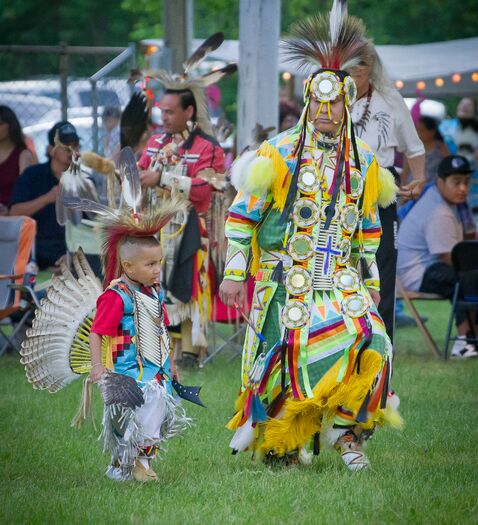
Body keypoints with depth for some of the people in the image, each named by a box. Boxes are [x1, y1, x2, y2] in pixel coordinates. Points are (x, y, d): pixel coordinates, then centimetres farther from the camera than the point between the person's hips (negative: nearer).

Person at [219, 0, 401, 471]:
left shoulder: (362, 161, 9)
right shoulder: (280, 153, -4)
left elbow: (368, 226, 20)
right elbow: (242, 213, -1)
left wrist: (371, 279, 18)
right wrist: (234, 273, -5)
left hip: (342, 277, 3)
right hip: (287, 277, -3)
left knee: (366, 342, -17)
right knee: (284, 353, -7)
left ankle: (346, 433, -6)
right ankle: (276, 444, 12)